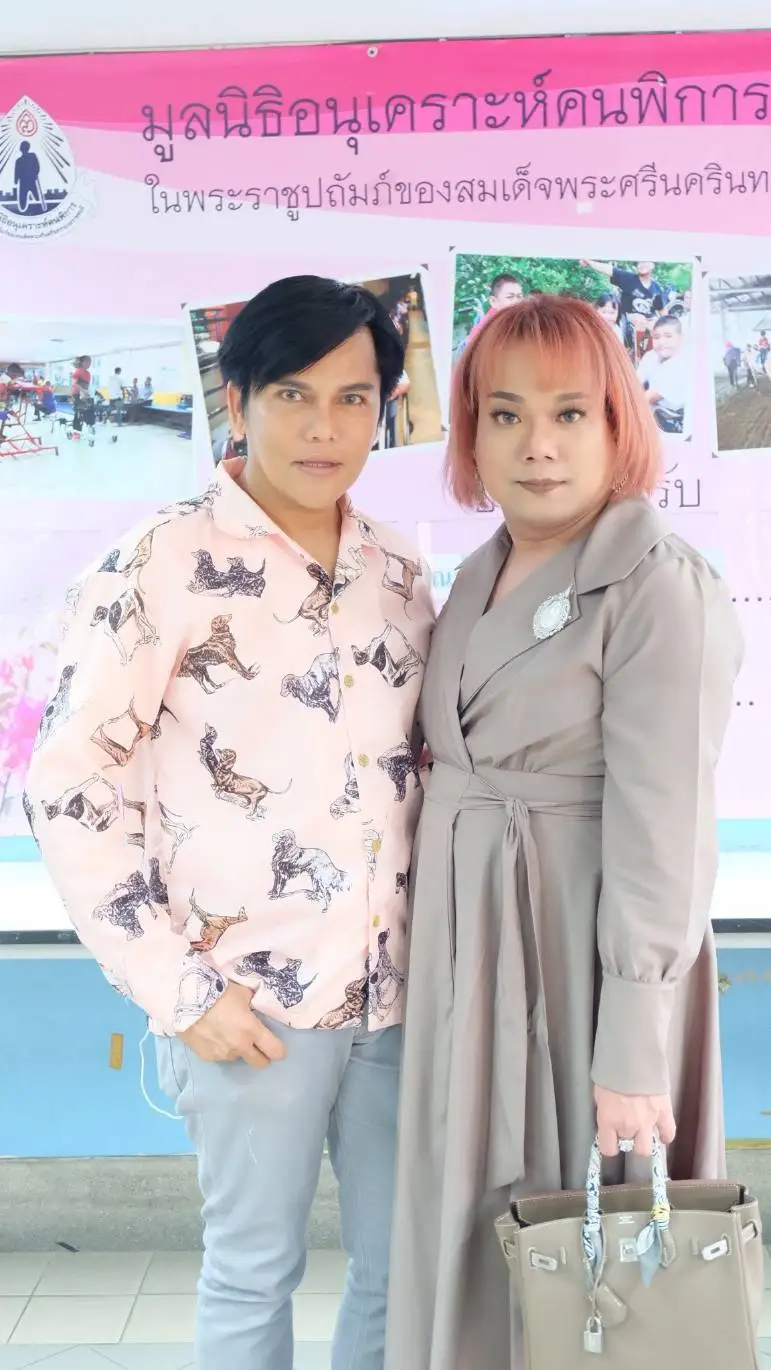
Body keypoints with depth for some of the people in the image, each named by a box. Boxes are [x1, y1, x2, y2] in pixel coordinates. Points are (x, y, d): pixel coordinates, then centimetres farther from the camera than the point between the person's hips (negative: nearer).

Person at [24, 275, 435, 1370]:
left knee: (411, 1267, 15)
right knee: (255, 1275, 10)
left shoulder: (399, 572, 7)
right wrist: (178, 988, -12)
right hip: (253, 1003, -5)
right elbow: (69, 787, -10)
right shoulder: (165, 567, -9)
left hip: (396, 992, 5)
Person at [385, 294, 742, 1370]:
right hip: (467, 954, 7)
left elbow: (660, 833, -17)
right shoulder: (479, 576, 10)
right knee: (475, 1226, 16)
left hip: (587, 951, -7)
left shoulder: (659, 589, -13)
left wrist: (633, 1054, -18)